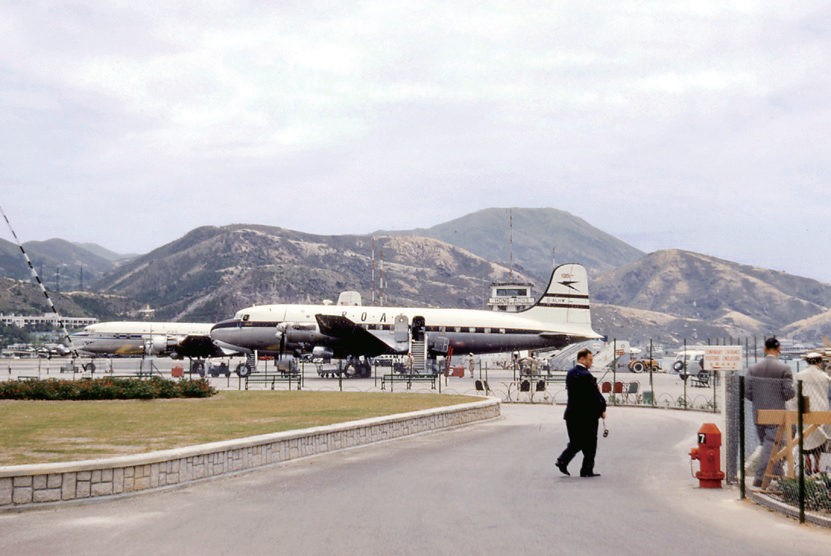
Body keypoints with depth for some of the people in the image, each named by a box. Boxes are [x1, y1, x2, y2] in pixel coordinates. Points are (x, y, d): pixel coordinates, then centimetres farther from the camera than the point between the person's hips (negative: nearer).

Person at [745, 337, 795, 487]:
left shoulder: (753, 368, 1)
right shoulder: (784, 369, -8)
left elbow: (747, 393, -1)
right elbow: (789, 392, -12)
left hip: (758, 413, 4)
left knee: (767, 444, 15)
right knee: (771, 444, -2)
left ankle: (778, 475, 24)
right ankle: (760, 478, -9)